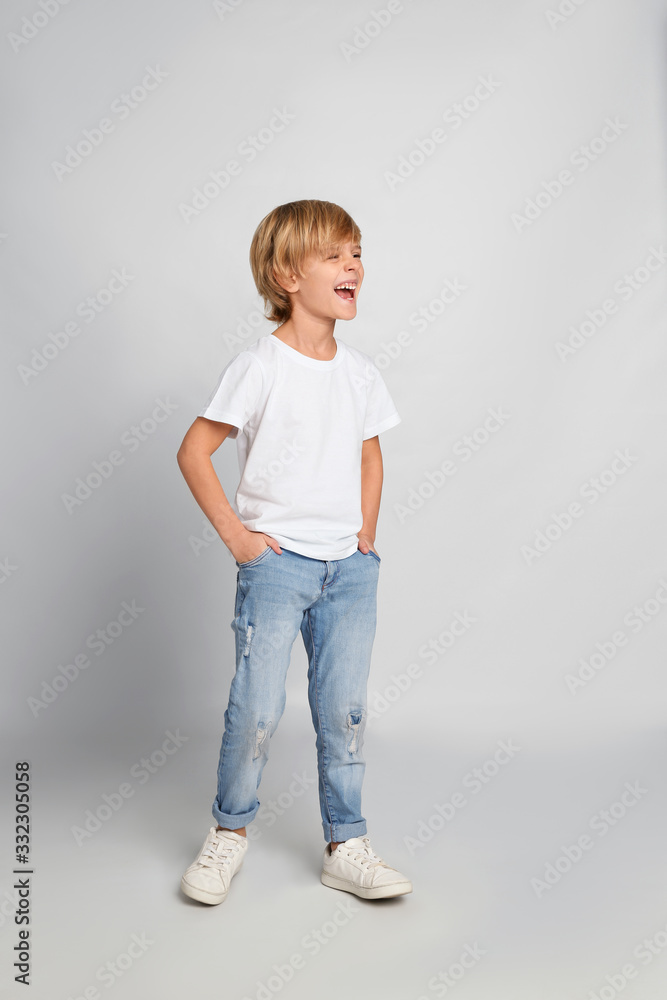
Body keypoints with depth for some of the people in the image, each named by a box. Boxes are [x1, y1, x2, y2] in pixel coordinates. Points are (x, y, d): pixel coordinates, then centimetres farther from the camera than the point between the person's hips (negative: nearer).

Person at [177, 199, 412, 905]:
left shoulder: (359, 372, 7)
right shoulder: (259, 366, -9)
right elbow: (193, 453, -6)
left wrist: (367, 530, 11)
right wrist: (237, 536, -9)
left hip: (350, 567, 5)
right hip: (276, 561, -4)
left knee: (343, 709, 8)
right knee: (257, 707, -3)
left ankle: (345, 847, 23)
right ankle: (230, 829, 23)